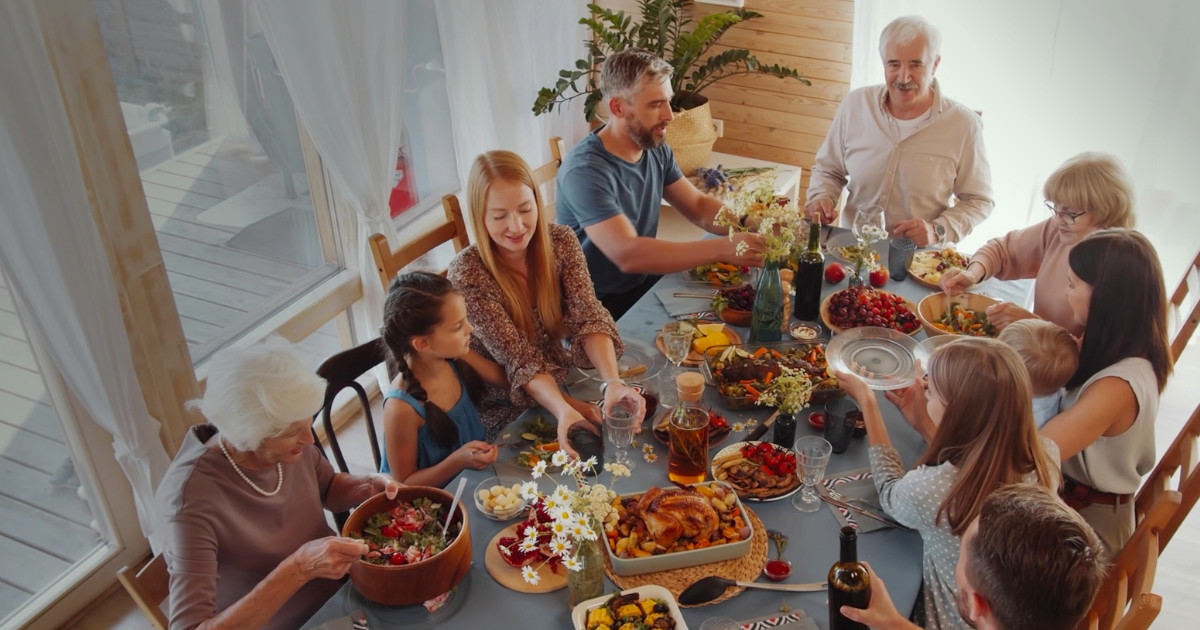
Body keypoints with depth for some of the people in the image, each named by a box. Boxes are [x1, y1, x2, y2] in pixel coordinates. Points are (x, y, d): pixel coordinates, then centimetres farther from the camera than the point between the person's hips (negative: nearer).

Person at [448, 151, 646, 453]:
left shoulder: (561, 241, -10)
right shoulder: (467, 273, -22)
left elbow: (589, 318, -19)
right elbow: (520, 360, -24)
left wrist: (613, 382, -38)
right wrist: (564, 409, -42)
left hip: (562, 380, 5)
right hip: (505, 411, -5)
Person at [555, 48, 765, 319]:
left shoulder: (657, 151, -1)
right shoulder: (585, 171, -26)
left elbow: (698, 207, 8)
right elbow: (627, 254, -35)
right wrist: (722, 248, -37)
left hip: (647, 283, 8)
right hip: (602, 306, -7)